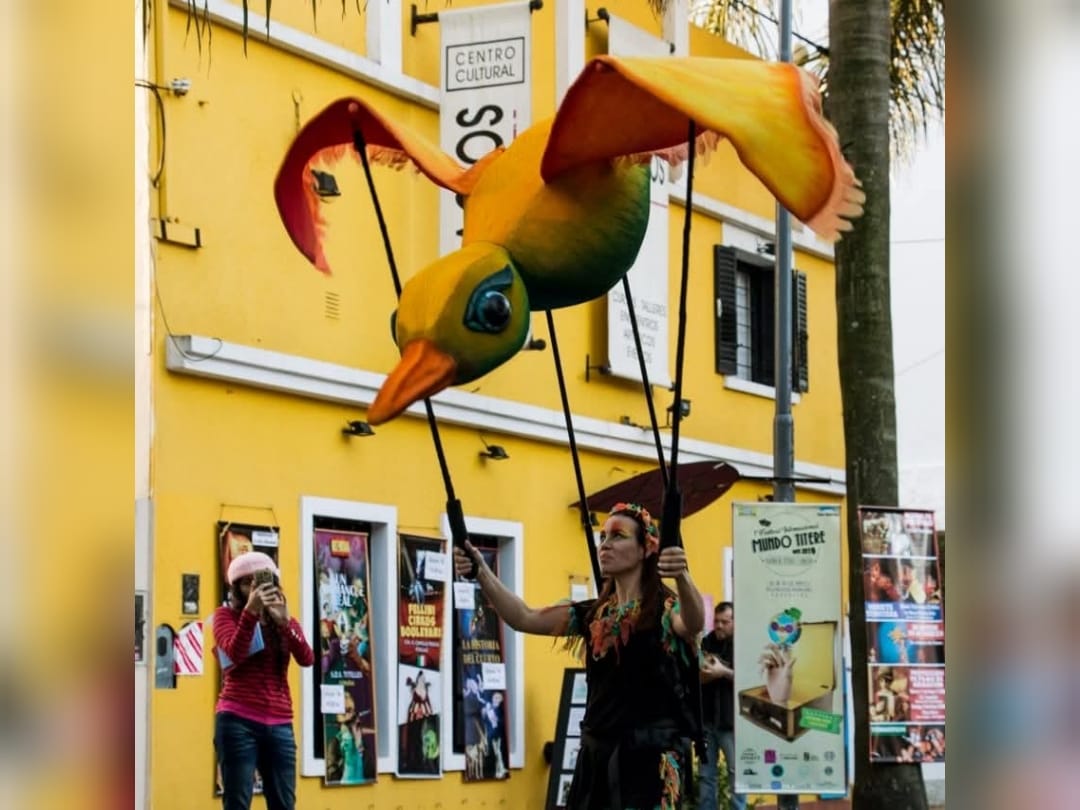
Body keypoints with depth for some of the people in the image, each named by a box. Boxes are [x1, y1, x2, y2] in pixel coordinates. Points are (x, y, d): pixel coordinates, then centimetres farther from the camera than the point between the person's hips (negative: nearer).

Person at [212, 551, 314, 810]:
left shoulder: (287, 622, 16)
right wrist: (250, 612, -21)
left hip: (279, 725, 4)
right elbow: (236, 654, -13)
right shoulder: (226, 615, 6)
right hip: (238, 721, -4)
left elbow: (307, 659, -3)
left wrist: (284, 620, -15)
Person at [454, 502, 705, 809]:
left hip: (651, 757, -6)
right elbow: (523, 618, 4)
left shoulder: (665, 608, -6)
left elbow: (693, 623, -29)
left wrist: (683, 577, -51)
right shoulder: (593, 614, 13)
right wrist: (482, 574, -12)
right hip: (598, 756, 6)